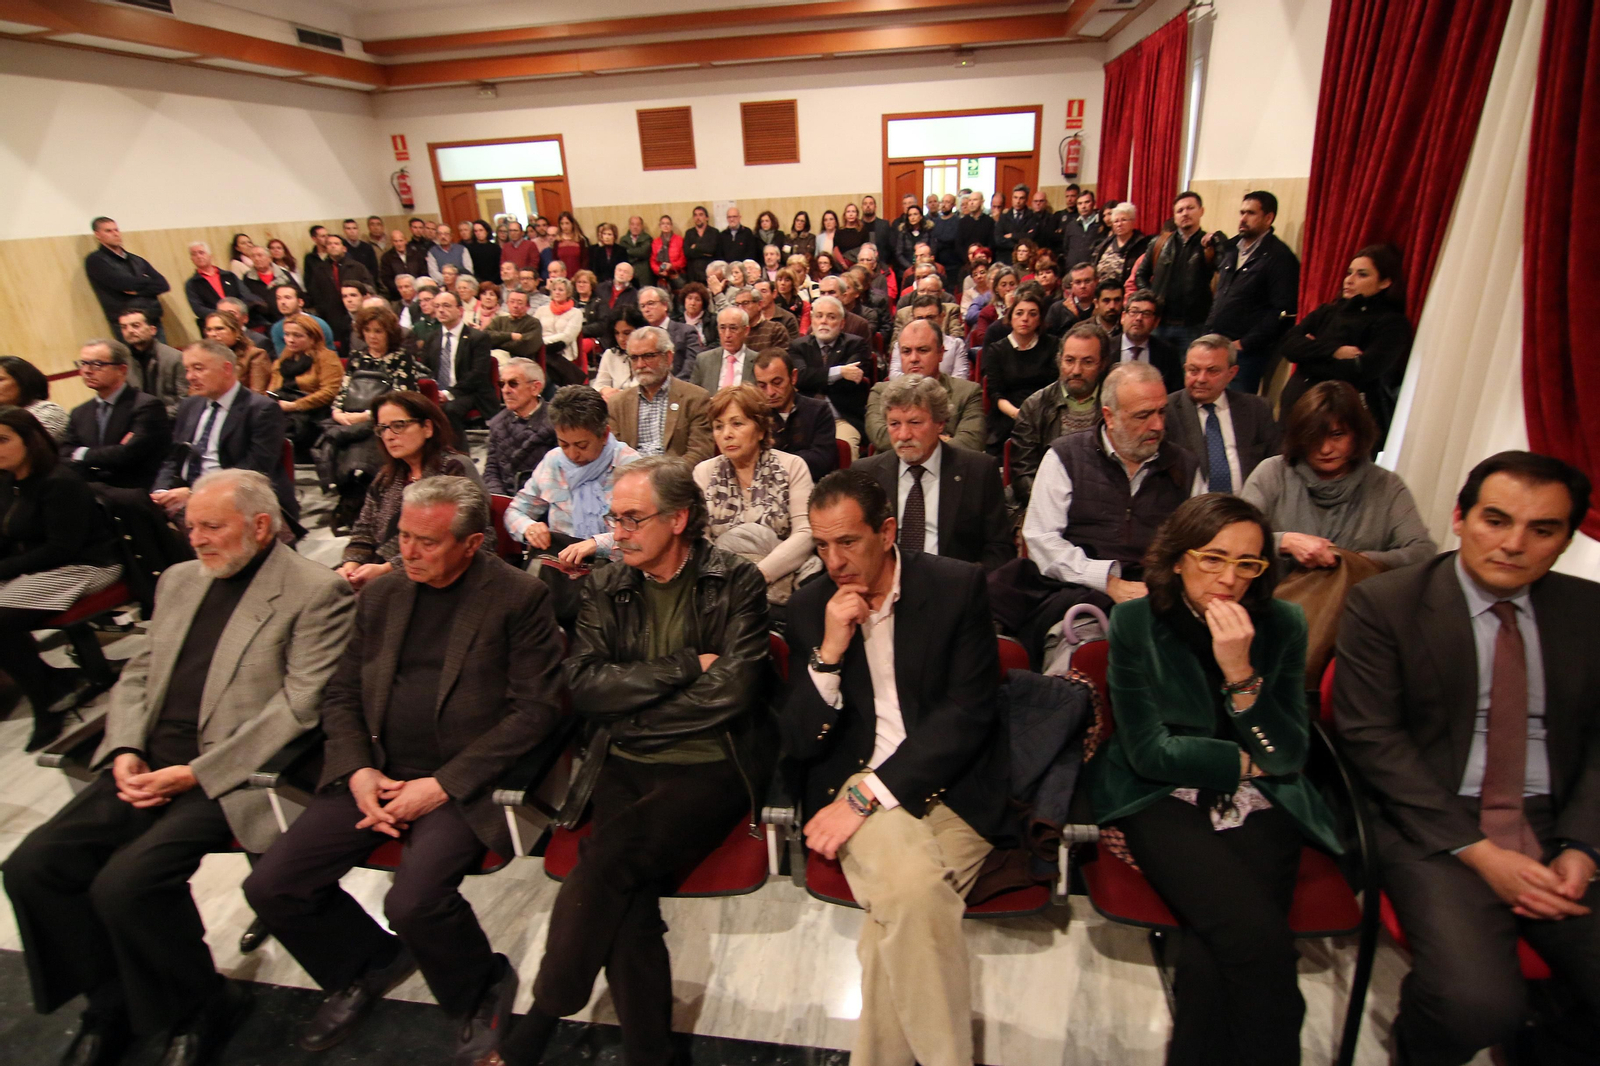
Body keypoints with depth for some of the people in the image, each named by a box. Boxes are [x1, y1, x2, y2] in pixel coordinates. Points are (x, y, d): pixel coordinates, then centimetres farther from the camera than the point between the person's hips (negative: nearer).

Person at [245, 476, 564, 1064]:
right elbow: (341, 692, 15)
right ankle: (371, 964, 25)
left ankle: (482, 993, 7)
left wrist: (443, 784, -14)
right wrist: (358, 771, -3)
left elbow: (538, 708, -12)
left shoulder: (519, 597, -8)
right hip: (377, 773, 6)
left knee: (414, 899, -27)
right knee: (270, 886, -4)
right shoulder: (382, 594, 11)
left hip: (462, 781, -6)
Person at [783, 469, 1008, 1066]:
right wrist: (829, 653, -15)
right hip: (855, 782, 1)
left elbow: (968, 713, -9)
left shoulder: (958, 587, -2)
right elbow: (799, 745, 2)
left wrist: (866, 794, -16)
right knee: (914, 887, -29)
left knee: (899, 914, -26)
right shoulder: (809, 608, 5)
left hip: (950, 786, -1)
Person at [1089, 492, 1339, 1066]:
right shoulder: (1134, 622, -4)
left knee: (1214, 956, -23)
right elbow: (1150, 752, -6)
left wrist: (1240, 673, -16)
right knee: (1256, 934, -25)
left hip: (1258, 805, 2)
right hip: (1163, 799, -2)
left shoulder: (1283, 624, 2)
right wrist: (1249, 761, -1)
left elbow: (1288, 756, -2)